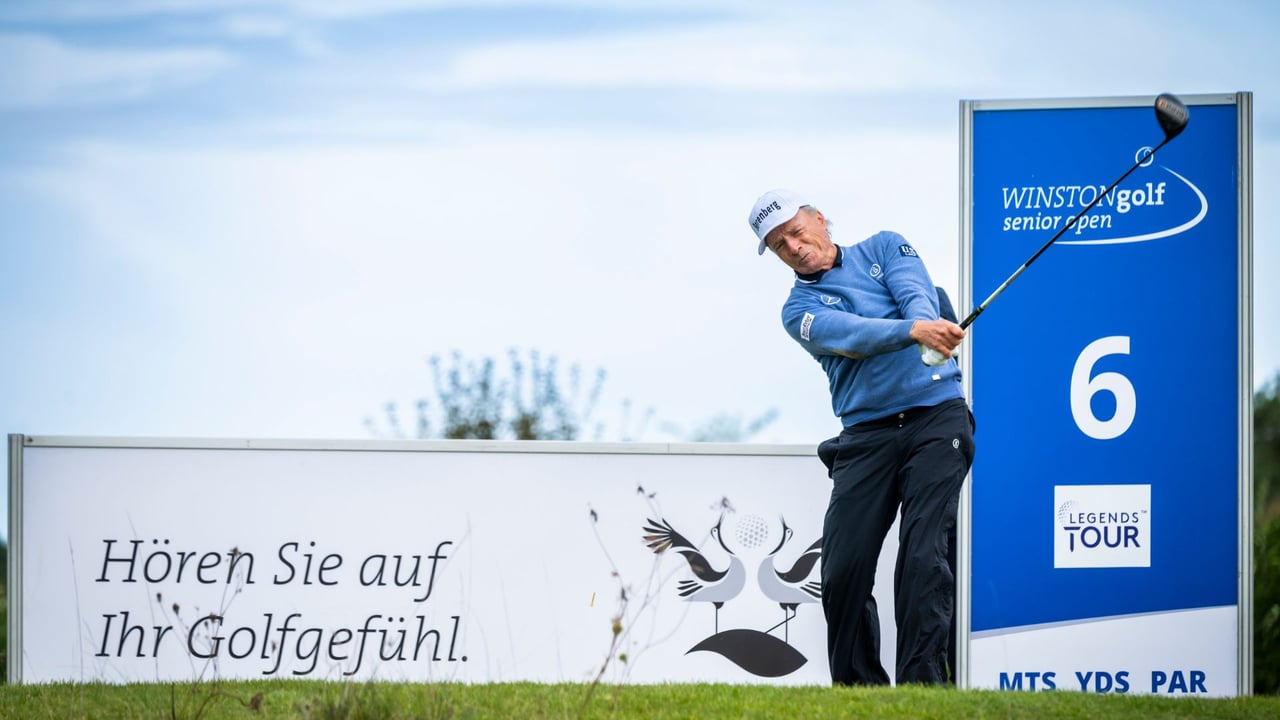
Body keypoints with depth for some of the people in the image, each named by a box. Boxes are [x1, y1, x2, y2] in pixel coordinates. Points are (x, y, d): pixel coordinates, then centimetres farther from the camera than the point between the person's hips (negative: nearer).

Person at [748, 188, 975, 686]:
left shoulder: (884, 248, 13)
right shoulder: (799, 310, 10)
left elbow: (917, 294, -8)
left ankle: (923, 684, -18)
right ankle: (859, 691, 5)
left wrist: (931, 334, -32)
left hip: (936, 417, -2)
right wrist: (914, 330, -32)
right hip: (866, 435, 2)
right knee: (843, 571, -7)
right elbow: (851, 337, -12)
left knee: (923, 557, -16)